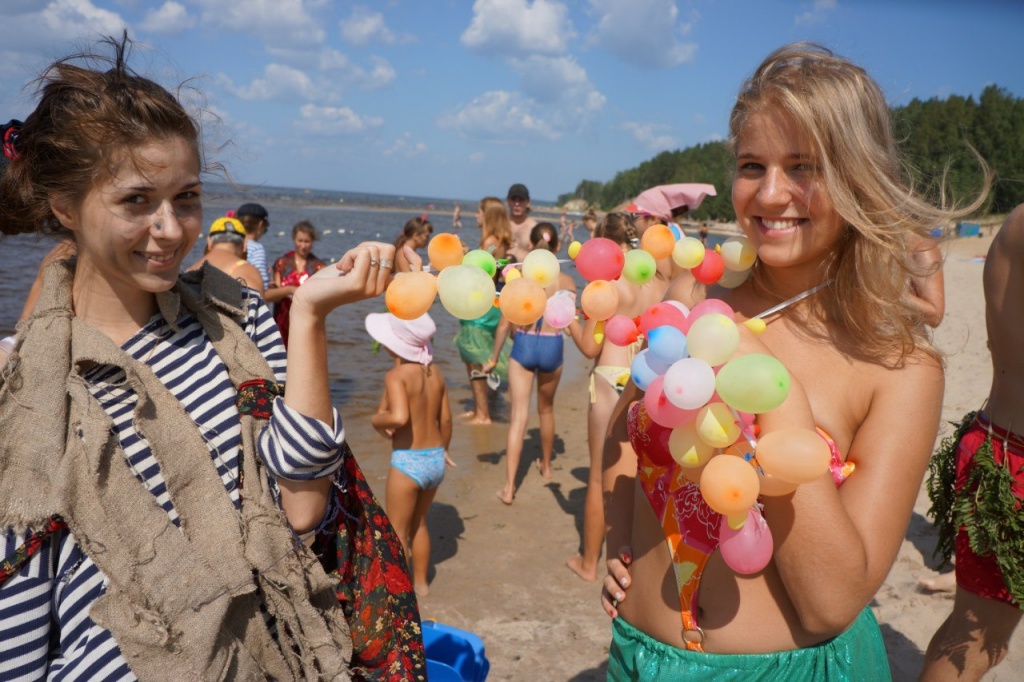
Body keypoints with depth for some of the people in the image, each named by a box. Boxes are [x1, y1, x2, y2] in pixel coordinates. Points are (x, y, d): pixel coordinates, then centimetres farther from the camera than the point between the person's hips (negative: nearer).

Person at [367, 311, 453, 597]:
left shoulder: (396, 375, -18)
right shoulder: (435, 372, 2)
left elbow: (399, 417, -34)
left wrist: (376, 419, -13)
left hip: (408, 461, -7)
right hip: (436, 459, 7)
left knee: (397, 532, 12)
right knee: (419, 523, 27)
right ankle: (421, 583, 40)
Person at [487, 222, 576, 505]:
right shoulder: (567, 282, -4)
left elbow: (505, 324, -6)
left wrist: (493, 357, 4)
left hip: (523, 345, -1)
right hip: (552, 346, 1)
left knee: (518, 416, -1)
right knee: (546, 409, 24)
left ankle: (509, 487, -6)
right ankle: (546, 465, 43)